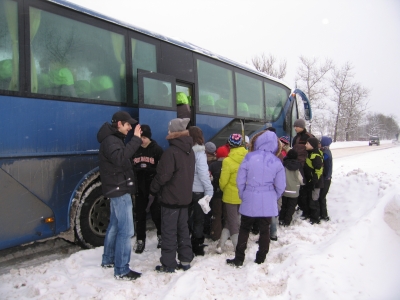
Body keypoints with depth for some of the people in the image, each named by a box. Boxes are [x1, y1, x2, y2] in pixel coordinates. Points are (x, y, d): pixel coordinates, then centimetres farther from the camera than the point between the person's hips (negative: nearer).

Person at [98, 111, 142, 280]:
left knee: (115, 226, 19)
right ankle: (121, 270, 0)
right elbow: (120, 158, -35)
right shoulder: (110, 140, -16)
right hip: (119, 190, -11)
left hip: (117, 189, 11)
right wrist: (135, 139, -33)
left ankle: (108, 260, 33)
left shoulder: (114, 139, 16)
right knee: (126, 230, -7)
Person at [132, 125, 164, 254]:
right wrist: (137, 168, -6)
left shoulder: (157, 149, -5)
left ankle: (161, 235, 30)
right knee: (140, 214, 8)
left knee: (156, 213, 6)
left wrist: (148, 168, -21)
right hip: (139, 187, 3)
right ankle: (140, 241, 20)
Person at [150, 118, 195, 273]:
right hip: (185, 196, 8)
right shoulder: (190, 151, 7)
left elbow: (163, 176, -18)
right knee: (183, 229, 16)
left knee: (169, 231, 2)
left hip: (170, 198, -8)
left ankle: (168, 264, 10)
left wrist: (153, 190, -3)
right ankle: (185, 261, 23)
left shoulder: (171, 151, -19)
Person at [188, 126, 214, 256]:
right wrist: (209, 190, -13)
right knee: (198, 220, 10)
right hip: (198, 191, -4)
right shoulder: (199, 153, -14)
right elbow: (203, 173, -19)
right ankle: (197, 247, 19)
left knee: (187, 218, 16)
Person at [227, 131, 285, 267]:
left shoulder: (249, 157, -9)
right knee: (265, 230, 14)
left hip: (250, 201, -1)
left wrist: (243, 195, 8)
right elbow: (280, 185, 0)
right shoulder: (276, 161, -4)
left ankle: (239, 259, 18)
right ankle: (260, 260, 24)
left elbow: (240, 180, -6)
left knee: (244, 229, 13)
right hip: (268, 203, 1)